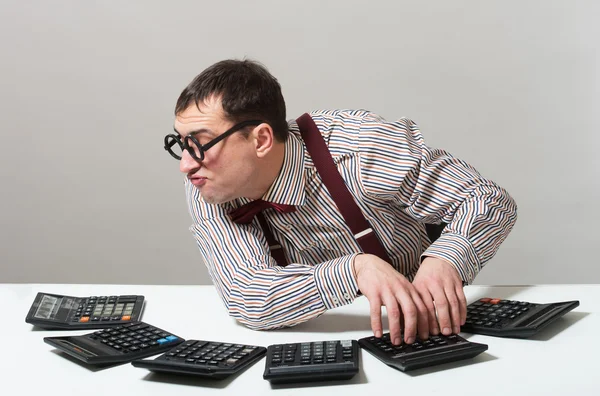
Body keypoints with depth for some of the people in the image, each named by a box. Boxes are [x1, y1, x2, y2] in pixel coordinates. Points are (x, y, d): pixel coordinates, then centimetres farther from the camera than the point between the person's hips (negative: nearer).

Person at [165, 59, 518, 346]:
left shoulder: (360, 147, -23)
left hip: (408, 340, -1)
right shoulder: (208, 188, -15)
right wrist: (356, 268, -40)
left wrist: (445, 259, -37)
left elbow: (493, 202, -17)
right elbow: (243, 296, -27)